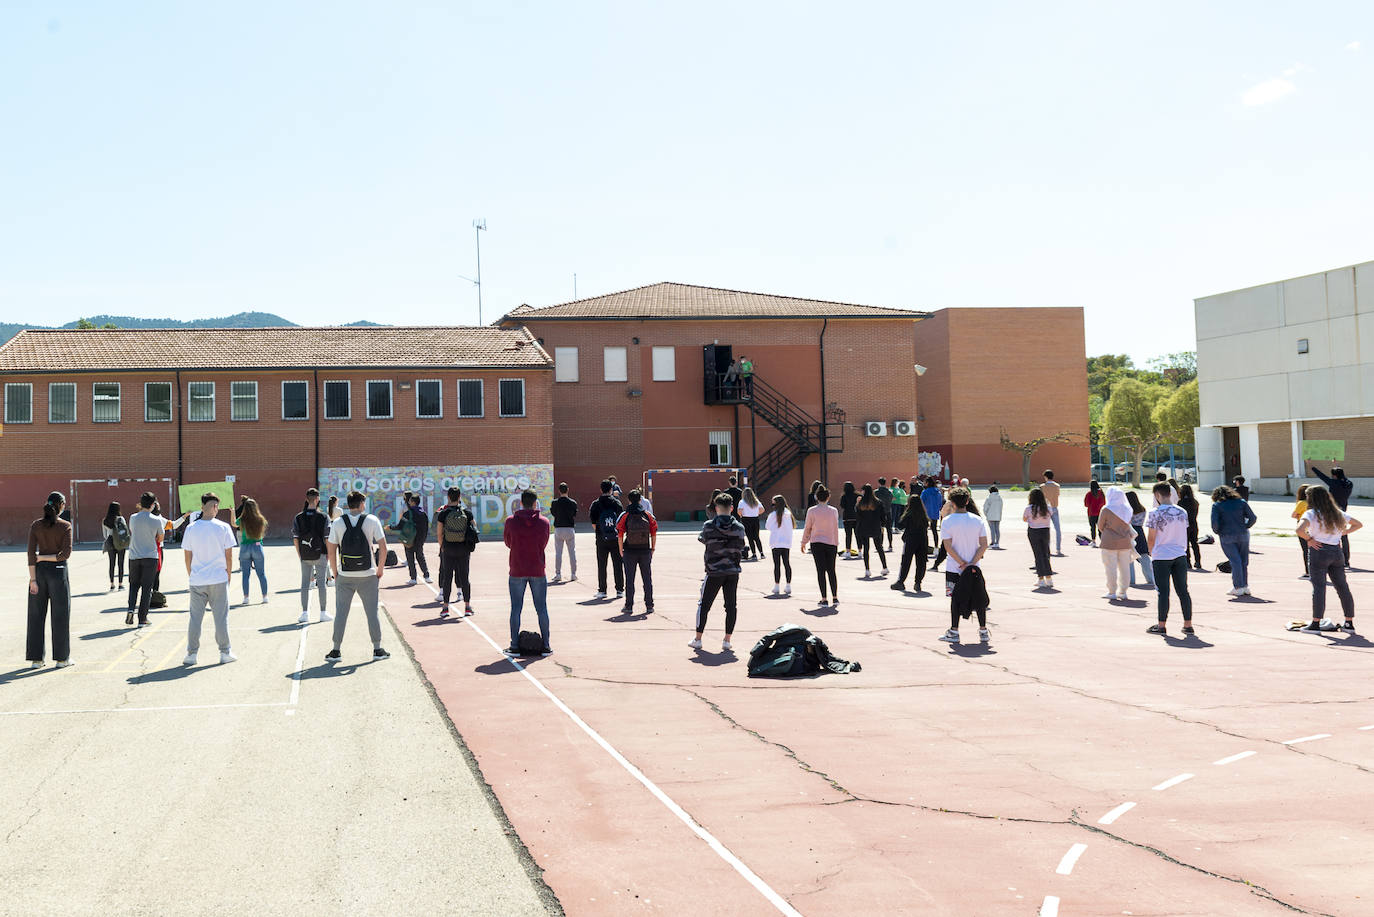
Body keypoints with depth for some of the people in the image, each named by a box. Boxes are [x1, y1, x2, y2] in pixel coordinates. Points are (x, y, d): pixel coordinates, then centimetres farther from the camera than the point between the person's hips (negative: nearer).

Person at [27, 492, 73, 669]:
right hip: (58, 570, -3)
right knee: (60, 614, 5)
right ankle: (61, 657, 9)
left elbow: (31, 553, -4)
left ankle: (36, 658, 11)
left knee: (36, 614, 10)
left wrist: (33, 579, -4)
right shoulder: (65, 526, -8)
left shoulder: (36, 525, 1)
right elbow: (66, 553, -15)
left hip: (39, 569, 3)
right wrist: (45, 558, -4)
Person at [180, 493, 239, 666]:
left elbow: (187, 556, 4)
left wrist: (190, 576, 16)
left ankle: (191, 654, 12)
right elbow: (229, 555, -1)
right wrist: (228, 574, 11)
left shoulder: (191, 528, -1)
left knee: (195, 617, 9)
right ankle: (225, 653, 11)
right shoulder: (223, 527, -5)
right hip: (219, 579, -1)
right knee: (221, 616, 6)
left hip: (197, 580, 1)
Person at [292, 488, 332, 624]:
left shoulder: (298, 518, -1)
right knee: (322, 583, 5)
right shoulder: (323, 517, -8)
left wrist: (300, 555, 8)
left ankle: (305, 613, 7)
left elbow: (295, 538, 0)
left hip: (305, 556, 2)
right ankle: (323, 613, 9)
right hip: (320, 554, -2)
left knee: (305, 584, 8)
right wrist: (328, 554, 1)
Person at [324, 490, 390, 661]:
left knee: (340, 613, 7)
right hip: (368, 575, -1)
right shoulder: (372, 520, -3)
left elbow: (331, 552, -1)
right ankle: (377, 650, 13)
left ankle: (336, 651, 10)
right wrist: (380, 570, 6)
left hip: (344, 576, 1)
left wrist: (335, 573, 9)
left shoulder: (337, 523, 0)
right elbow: (383, 548, -4)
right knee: (372, 613, 7)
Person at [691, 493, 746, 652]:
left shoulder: (709, 526, -9)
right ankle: (727, 640, 7)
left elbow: (701, 539, 9)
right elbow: (740, 548, 5)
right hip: (733, 572, 2)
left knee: (704, 605, 9)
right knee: (731, 606, 7)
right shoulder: (739, 527, -3)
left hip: (714, 572, -2)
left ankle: (698, 639, 14)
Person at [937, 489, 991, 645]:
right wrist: (972, 563, -9)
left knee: (955, 599, 5)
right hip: (975, 568, 2)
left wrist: (962, 564, -9)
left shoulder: (948, 521, -9)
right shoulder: (978, 520, -1)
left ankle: (954, 632, 9)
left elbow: (948, 547, -13)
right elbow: (984, 545, -5)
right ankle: (984, 632, 13)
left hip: (954, 568, -2)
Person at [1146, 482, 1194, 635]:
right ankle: (1188, 624, 11)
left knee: (1163, 592, 0)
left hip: (1161, 557, -5)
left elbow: (1151, 538, -7)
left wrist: (1152, 554, 8)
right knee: (1183, 591, 8)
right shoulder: (1182, 512, 6)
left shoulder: (1155, 513, -10)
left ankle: (1162, 625, 5)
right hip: (1180, 556, 5)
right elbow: (1184, 535, 13)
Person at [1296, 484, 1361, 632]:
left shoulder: (1311, 514, -8)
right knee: (1343, 587, 9)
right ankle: (1349, 623, 13)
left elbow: (1300, 530, -25)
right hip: (1336, 552, 5)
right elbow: (1359, 524, 20)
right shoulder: (1338, 513, 10)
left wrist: (1309, 539, -8)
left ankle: (1316, 623, -6)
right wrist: (1342, 533, 13)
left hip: (1319, 552, -5)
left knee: (1318, 587, -5)